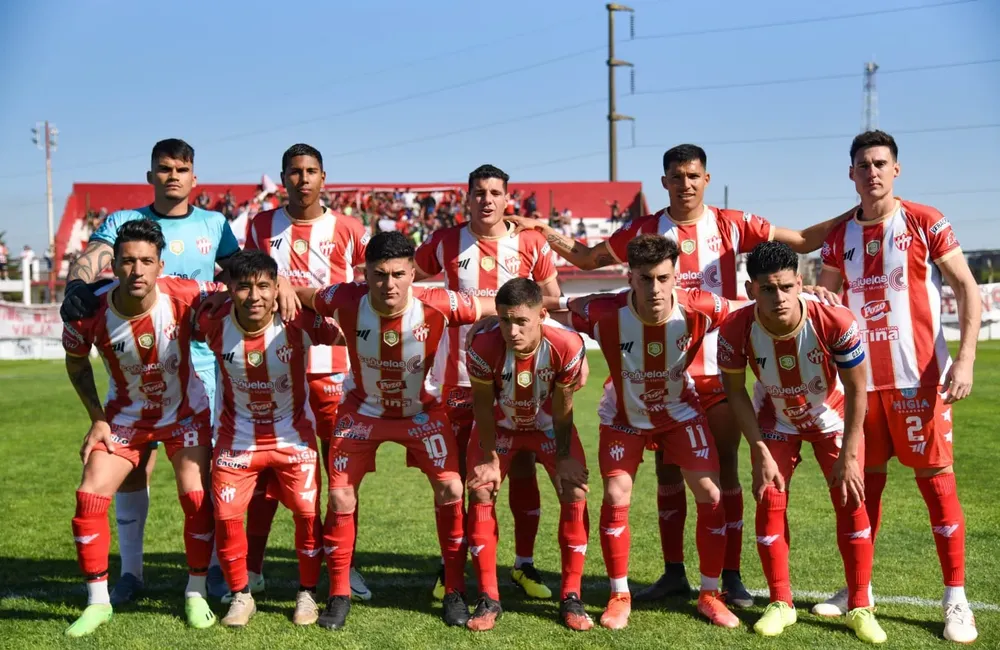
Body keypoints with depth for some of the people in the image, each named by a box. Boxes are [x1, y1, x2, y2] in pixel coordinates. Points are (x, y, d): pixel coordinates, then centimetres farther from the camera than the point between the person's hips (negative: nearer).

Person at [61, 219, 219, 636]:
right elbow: (76, 361, -2)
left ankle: (196, 594, 12)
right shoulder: (90, 313, -24)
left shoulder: (186, 297, -28)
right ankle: (98, 602, 7)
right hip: (126, 417, 1)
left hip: (186, 412, -1)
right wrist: (97, 419, -5)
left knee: (197, 500, -9)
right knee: (89, 497, -9)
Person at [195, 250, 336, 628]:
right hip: (237, 437, 1)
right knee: (226, 516, -4)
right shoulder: (214, 323, -17)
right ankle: (241, 596, 18)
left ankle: (307, 593, 17)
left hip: (293, 436, -1)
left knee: (307, 512, -6)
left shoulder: (298, 322, -22)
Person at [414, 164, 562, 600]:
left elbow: (554, 303, 8)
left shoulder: (531, 244, 2)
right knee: (454, 470, 5)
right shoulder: (445, 243, 1)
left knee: (523, 467, 2)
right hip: (458, 374, 0)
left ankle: (524, 565, 15)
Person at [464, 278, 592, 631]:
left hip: (549, 424, 0)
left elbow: (562, 406, -19)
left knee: (575, 492, -10)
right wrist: (491, 458, -13)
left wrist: (563, 457, -12)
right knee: (480, 493, -11)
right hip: (500, 424, 0)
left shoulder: (567, 346, -35)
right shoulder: (484, 348, -36)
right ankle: (488, 599, -1)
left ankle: (571, 598, 1)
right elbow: (483, 404, -20)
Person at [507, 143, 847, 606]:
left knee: (726, 470, 1)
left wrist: (852, 216, -6)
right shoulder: (643, 231, 3)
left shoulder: (731, 225, 0)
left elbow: (803, 241, 4)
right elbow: (587, 258, 14)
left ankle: (731, 577, 10)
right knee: (667, 471, 8)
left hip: (720, 370, -2)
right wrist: (545, 232, 5)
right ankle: (674, 573, 19)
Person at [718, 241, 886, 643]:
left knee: (851, 501, -6)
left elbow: (855, 389, -20)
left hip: (832, 417, -1)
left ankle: (860, 608, 7)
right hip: (776, 420, 1)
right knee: (769, 502, -6)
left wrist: (849, 456, -18)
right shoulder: (736, 330, -32)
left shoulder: (836, 323, -35)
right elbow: (735, 392, -14)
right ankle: (781, 603, 11)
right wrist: (760, 453, -16)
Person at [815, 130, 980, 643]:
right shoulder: (840, 236, 8)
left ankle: (956, 600, 6)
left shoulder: (925, 223, -3)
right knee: (864, 483, 10)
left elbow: (967, 289, -5)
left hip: (919, 379, -4)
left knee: (936, 481, -2)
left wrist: (965, 360, -16)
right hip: (861, 380, 4)